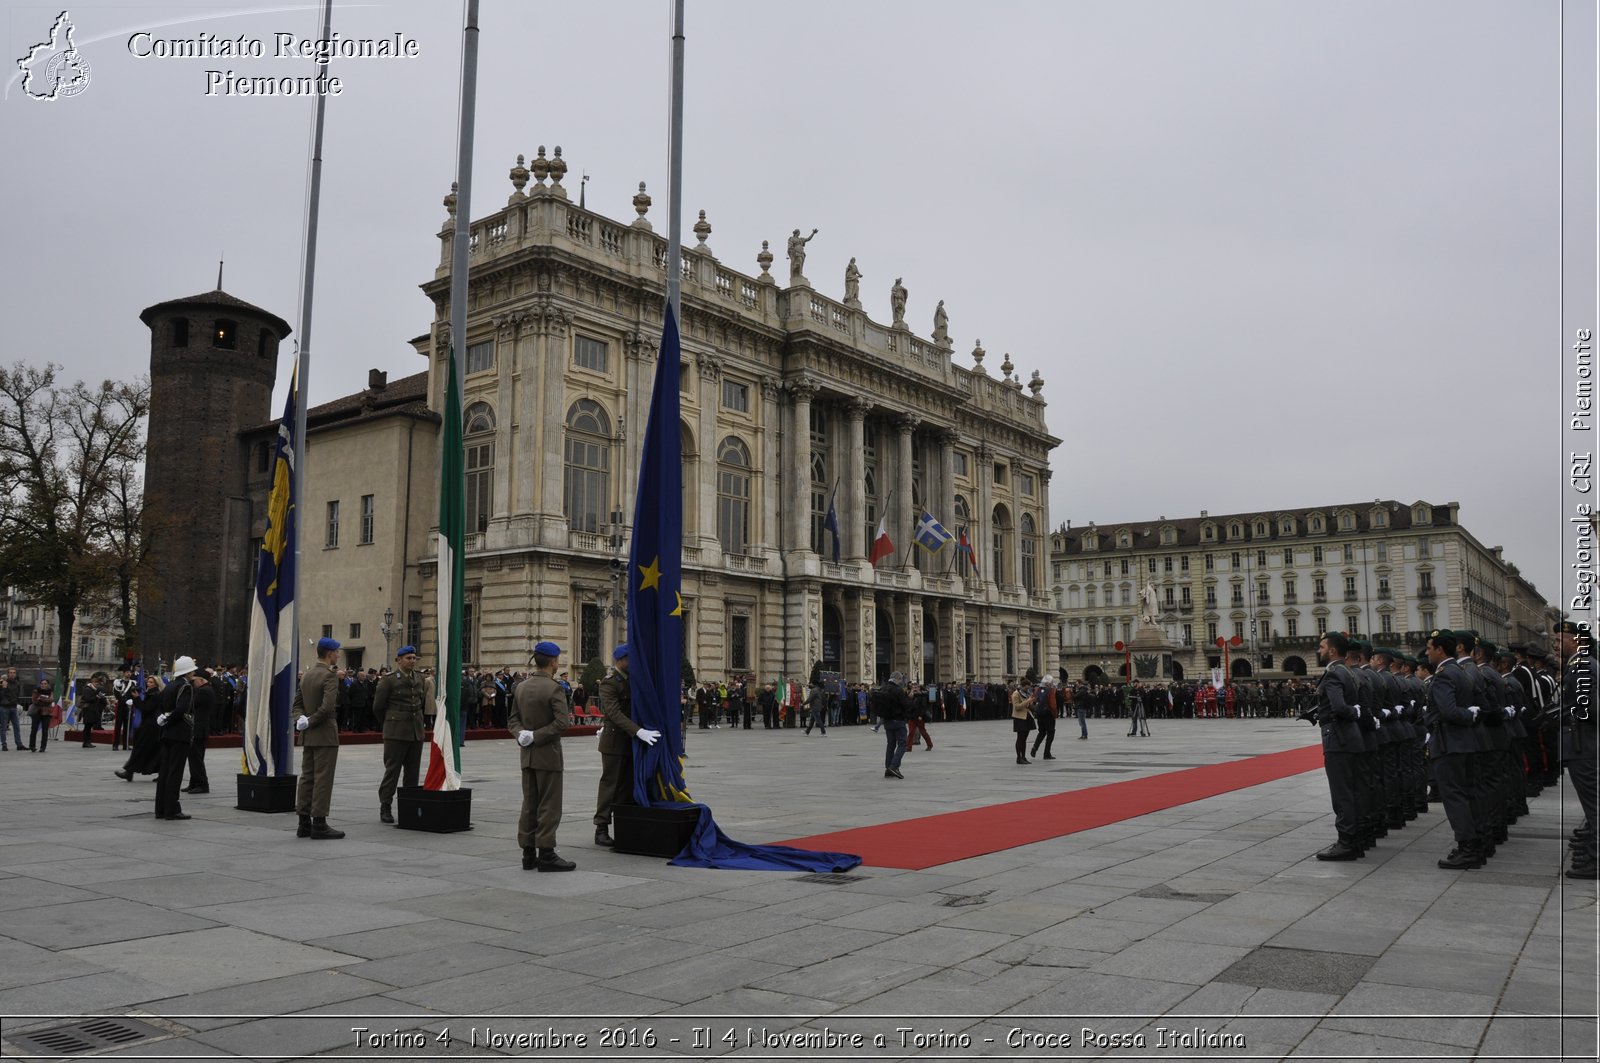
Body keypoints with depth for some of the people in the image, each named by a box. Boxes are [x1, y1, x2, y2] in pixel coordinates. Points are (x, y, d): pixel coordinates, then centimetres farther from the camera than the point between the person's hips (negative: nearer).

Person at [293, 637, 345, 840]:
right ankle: (319, 824, -3)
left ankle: (304, 823, 15)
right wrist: (311, 722, -12)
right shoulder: (329, 675, -15)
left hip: (308, 736, 9)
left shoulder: (307, 674, 12)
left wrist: (301, 719, 0)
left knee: (307, 777, 11)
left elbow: (298, 702, 15)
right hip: (325, 734, -9)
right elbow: (327, 706, -25)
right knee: (323, 779, -4)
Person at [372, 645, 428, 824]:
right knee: (392, 770, -4)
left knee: (413, 772, 7)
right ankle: (385, 808, 3)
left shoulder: (419, 679, 11)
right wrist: (388, 725, 9)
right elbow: (378, 706, 0)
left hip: (416, 732, 5)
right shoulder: (389, 679, -5)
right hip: (396, 733, -5)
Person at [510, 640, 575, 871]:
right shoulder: (554, 688, -15)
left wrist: (521, 733, -5)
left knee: (529, 804, 11)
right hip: (548, 755, -7)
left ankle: (528, 853, 15)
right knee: (549, 806, -2)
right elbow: (562, 722, -23)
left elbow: (513, 718, 10)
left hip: (527, 755, 7)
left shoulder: (521, 687, 7)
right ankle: (546, 854, -1)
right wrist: (536, 737, -16)